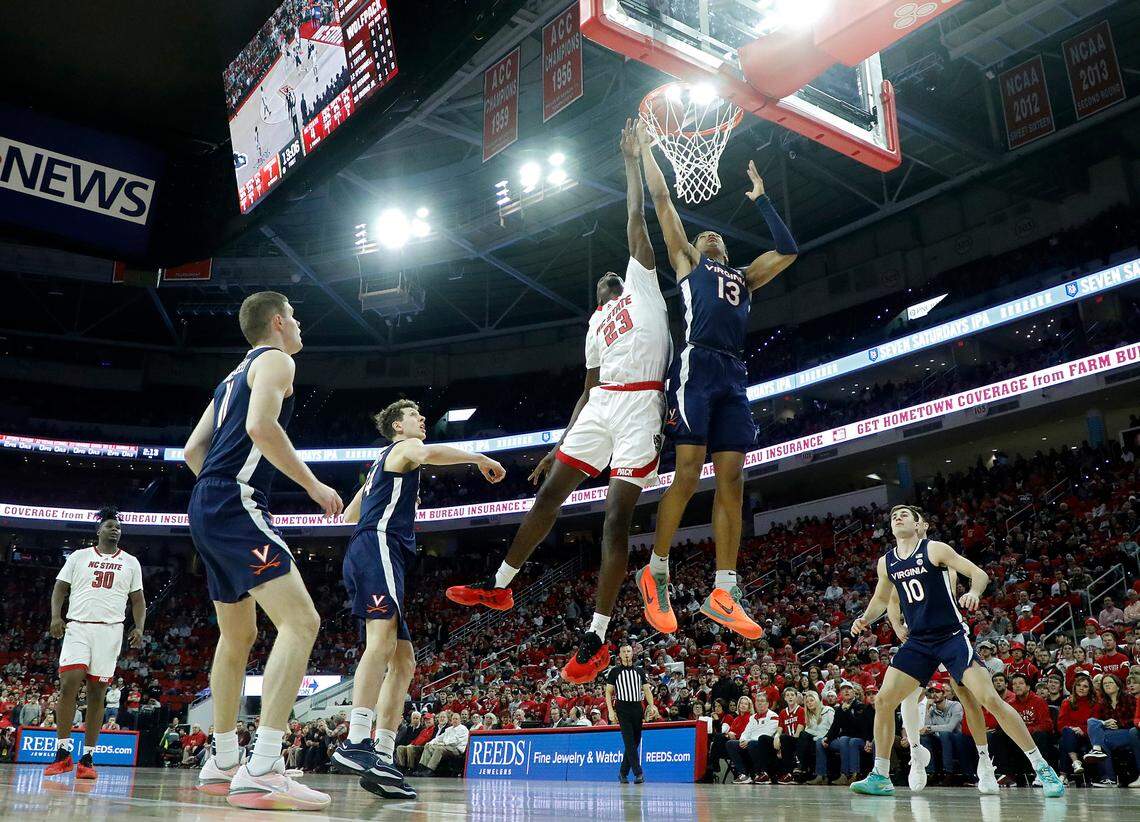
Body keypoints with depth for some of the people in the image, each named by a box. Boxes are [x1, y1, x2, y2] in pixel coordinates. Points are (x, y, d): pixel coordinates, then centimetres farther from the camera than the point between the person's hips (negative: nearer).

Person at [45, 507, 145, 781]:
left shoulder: (131, 563, 13)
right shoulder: (79, 556, 11)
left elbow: (138, 599, 12)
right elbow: (60, 588, 9)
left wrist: (139, 627, -4)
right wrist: (56, 616, -8)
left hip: (110, 630, 1)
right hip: (77, 627, -1)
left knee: (96, 691, 0)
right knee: (69, 683, -16)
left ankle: (87, 758, 3)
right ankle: (63, 753, -8)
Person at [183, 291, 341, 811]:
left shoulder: (234, 375, 26)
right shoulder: (275, 360, -1)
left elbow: (193, 450, 25)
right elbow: (261, 426, -20)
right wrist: (313, 485, -13)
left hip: (206, 509, 10)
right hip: (236, 505, -10)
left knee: (238, 637, 19)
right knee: (300, 622, -18)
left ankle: (223, 764, 28)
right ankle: (262, 771, -26)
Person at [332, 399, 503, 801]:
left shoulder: (382, 464, 35)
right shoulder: (404, 447, 8)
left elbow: (348, 515, 41)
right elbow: (428, 453, -19)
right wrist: (480, 458, -10)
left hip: (367, 554, 10)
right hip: (377, 547, -10)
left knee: (404, 660, 4)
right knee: (383, 638, -28)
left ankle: (383, 759, -4)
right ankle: (356, 744, -41)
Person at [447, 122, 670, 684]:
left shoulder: (642, 282, 14)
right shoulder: (596, 326, 27)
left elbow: (635, 219, 7)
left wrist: (631, 158, 13)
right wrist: (559, 444, 18)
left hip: (638, 407, -6)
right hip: (599, 406, 7)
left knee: (617, 518, -10)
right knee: (548, 494, 6)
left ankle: (595, 639, -8)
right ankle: (499, 587, 21)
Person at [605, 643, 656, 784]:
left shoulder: (640, 670, 12)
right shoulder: (615, 671, 3)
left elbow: (647, 689, 10)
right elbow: (608, 692, 2)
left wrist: (651, 705, -6)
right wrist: (611, 711, -7)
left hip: (637, 708, 4)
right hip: (622, 709, -4)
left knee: (635, 742, 6)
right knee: (629, 742, -12)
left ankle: (623, 772, 18)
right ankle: (638, 773, -13)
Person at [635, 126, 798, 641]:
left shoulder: (744, 277, 32)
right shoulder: (687, 261, 21)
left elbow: (787, 250, 29)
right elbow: (662, 200, 20)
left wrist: (760, 199, 34)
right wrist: (646, 150, 26)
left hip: (734, 375, 5)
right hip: (697, 365, -5)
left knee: (732, 482, -2)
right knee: (688, 473, -13)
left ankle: (723, 595, -1)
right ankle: (656, 572, 1)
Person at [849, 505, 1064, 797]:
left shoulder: (935, 549, -8)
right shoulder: (886, 562, 7)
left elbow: (980, 574, -8)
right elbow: (881, 600, 22)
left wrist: (973, 592, -30)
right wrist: (864, 619, 3)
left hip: (952, 637, -5)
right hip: (917, 642, 5)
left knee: (991, 699, -15)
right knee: (883, 700, -4)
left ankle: (1042, 768, -1)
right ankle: (880, 777, 6)